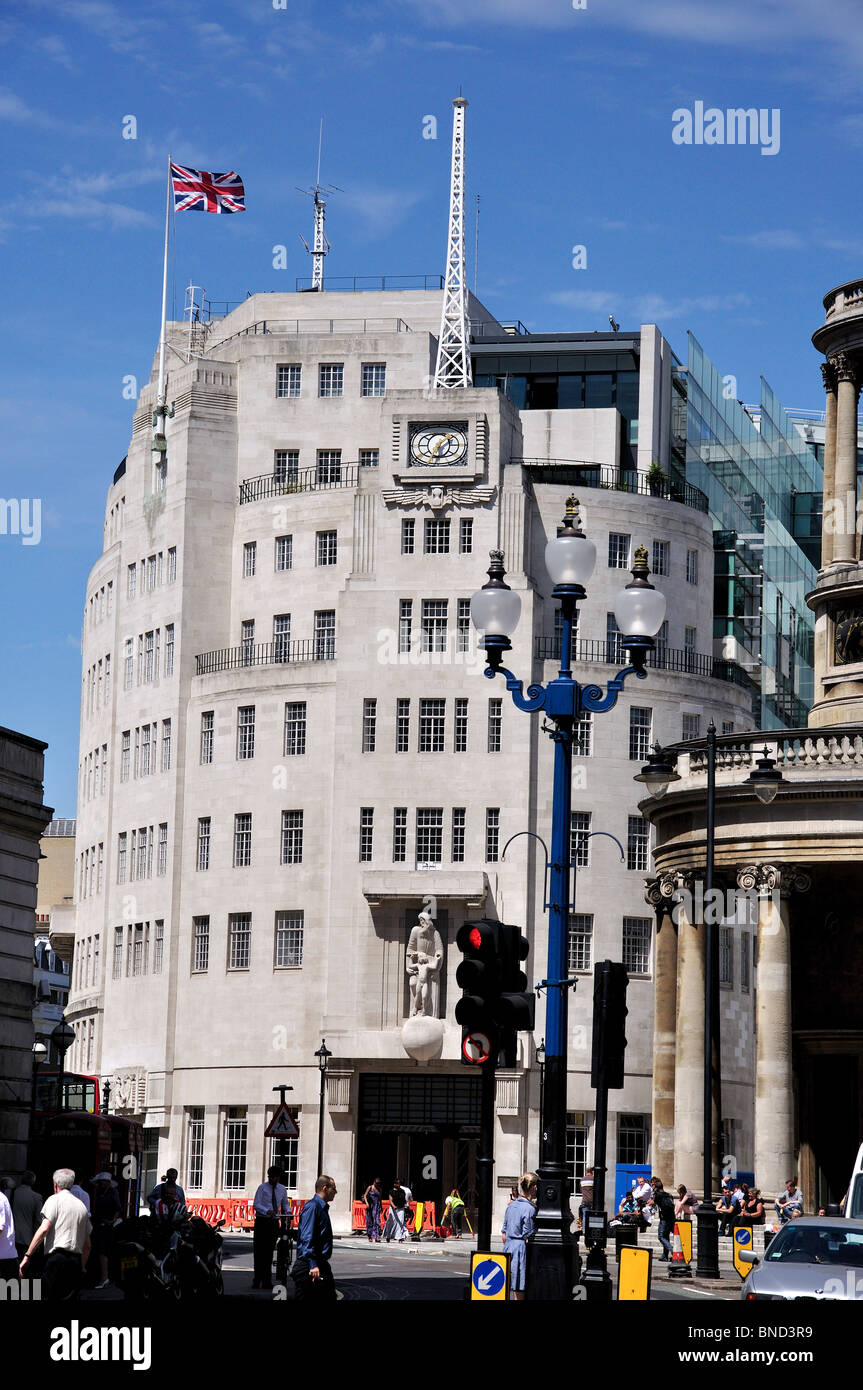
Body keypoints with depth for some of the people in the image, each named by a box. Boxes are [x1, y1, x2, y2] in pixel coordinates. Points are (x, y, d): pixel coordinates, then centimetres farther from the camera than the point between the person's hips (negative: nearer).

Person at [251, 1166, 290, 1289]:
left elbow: (285, 1204, 23)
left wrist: (288, 1211, 0)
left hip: (274, 1222, 3)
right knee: (259, 1251, -7)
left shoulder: (282, 1190, 9)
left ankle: (267, 1281, 8)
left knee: (269, 1252, 5)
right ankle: (257, 1280, -4)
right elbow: (256, 1205, -10)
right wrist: (267, 1211, -27)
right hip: (262, 1222, -3)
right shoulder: (263, 1188, -3)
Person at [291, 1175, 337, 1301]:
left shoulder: (322, 1208, 18)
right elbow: (306, 1238, -22)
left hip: (321, 1266, 10)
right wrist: (313, 1265, -28)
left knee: (330, 1299, 9)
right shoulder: (312, 1207, -14)